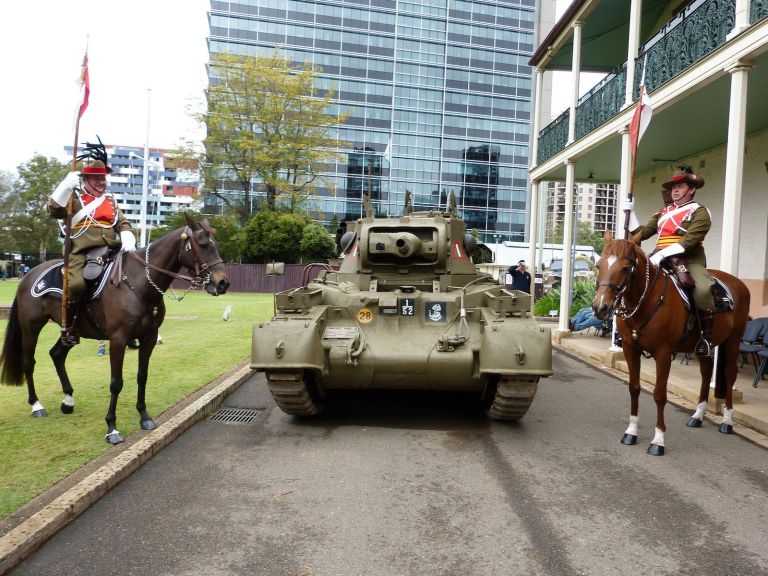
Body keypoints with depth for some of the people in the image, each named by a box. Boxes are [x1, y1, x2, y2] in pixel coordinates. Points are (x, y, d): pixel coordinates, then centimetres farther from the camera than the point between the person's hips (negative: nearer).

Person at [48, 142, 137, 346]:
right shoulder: (74, 197, 10)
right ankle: (68, 324, -7)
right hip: (81, 251, -5)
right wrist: (66, 185, -13)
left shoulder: (110, 199, 21)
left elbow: (123, 223, 17)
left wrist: (128, 239, -4)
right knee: (77, 283, -29)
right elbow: (54, 210, -4)